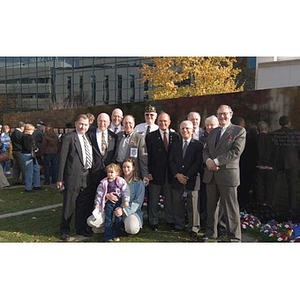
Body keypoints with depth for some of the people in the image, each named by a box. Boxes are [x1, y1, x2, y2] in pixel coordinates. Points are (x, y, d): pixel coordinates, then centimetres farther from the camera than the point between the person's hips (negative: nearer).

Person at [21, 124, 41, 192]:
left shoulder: (30, 136, 13)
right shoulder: (25, 137, -16)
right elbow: (27, 147, -22)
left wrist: (35, 148, 0)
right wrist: (35, 149, -7)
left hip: (32, 155, 10)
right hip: (27, 155, -10)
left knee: (36, 169, 15)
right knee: (29, 171, -5)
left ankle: (37, 185, 26)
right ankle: (28, 188, 4)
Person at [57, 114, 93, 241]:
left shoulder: (88, 138, 13)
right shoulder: (68, 137, -8)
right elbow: (61, 159, -9)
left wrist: (90, 172, 9)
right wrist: (60, 179, -11)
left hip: (86, 176, 6)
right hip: (72, 176, -6)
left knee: (82, 204, 16)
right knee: (69, 205, 5)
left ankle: (81, 228, 31)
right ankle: (65, 230, 22)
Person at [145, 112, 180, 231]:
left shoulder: (175, 136, 6)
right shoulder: (150, 136, 0)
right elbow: (148, 156, -3)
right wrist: (148, 172, -9)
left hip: (171, 173, 2)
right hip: (155, 173, -2)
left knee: (170, 198, 13)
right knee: (153, 199, 7)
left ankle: (170, 221, 26)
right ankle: (153, 222, 20)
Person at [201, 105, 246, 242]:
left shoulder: (239, 131, -2)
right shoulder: (213, 132, 18)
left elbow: (236, 152, -13)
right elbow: (205, 150, 14)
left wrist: (216, 161, -17)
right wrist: (208, 161, -9)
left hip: (228, 174, -6)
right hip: (211, 174, 6)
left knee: (231, 208, -1)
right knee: (211, 206, 14)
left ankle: (234, 237, 11)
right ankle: (211, 233, 28)